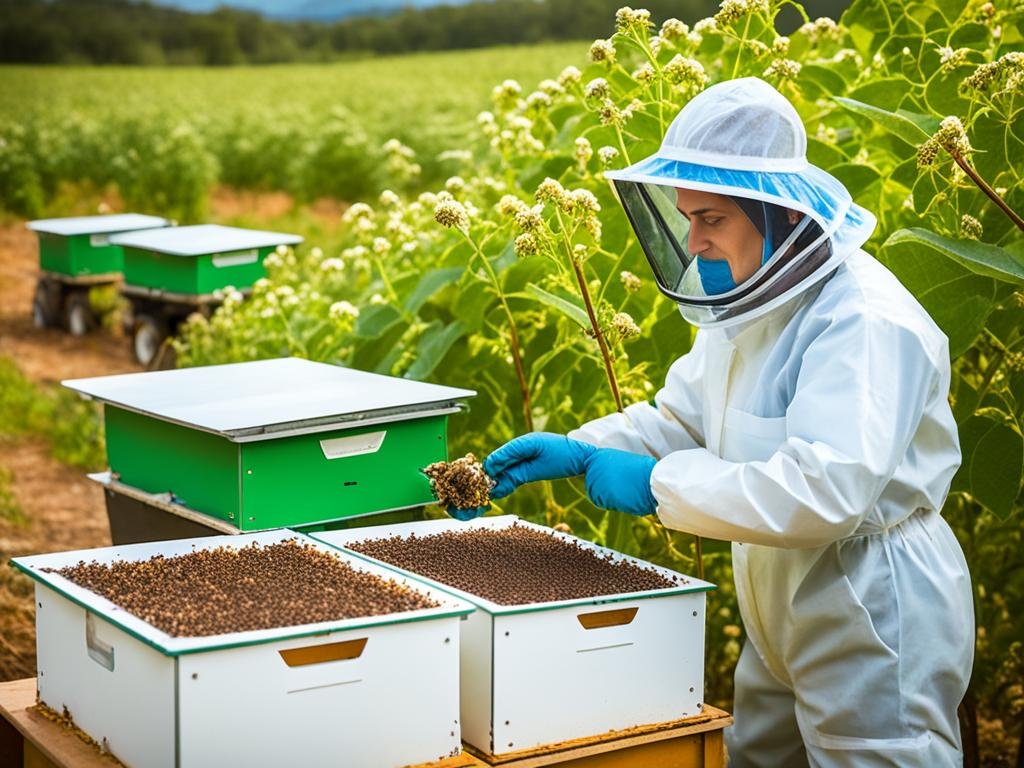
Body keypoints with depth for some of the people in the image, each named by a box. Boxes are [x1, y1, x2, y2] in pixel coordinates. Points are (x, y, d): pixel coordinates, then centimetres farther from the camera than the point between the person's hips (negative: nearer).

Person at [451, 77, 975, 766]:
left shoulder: (866, 322, -26)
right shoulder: (755, 301, 4)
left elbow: (823, 491, -35)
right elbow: (683, 416, 13)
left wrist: (657, 484, -28)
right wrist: (576, 452, -2)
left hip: (876, 611, -9)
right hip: (785, 603, 9)